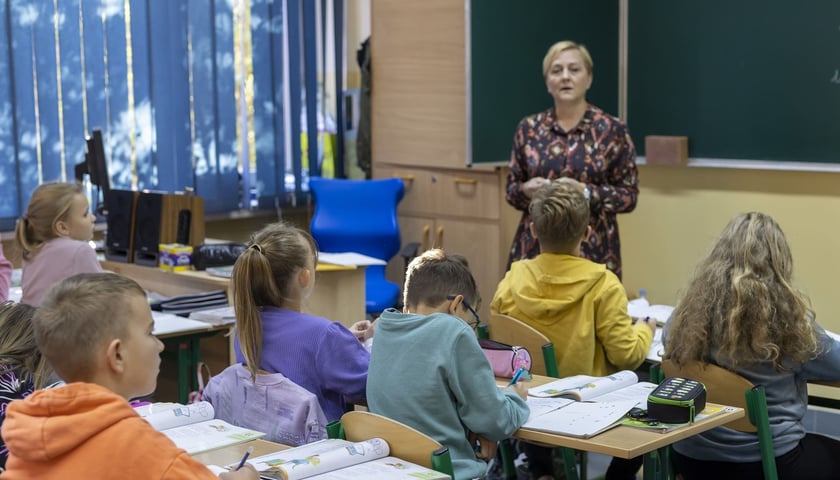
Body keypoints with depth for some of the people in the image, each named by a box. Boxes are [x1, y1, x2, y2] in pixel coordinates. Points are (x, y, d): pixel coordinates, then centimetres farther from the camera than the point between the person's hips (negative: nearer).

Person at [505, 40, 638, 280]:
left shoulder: (613, 130, -1)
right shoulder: (528, 128, 6)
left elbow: (629, 195, -1)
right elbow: (511, 190, 11)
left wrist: (586, 192, -17)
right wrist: (527, 189, -10)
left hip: (593, 251, -2)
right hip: (535, 248, 2)